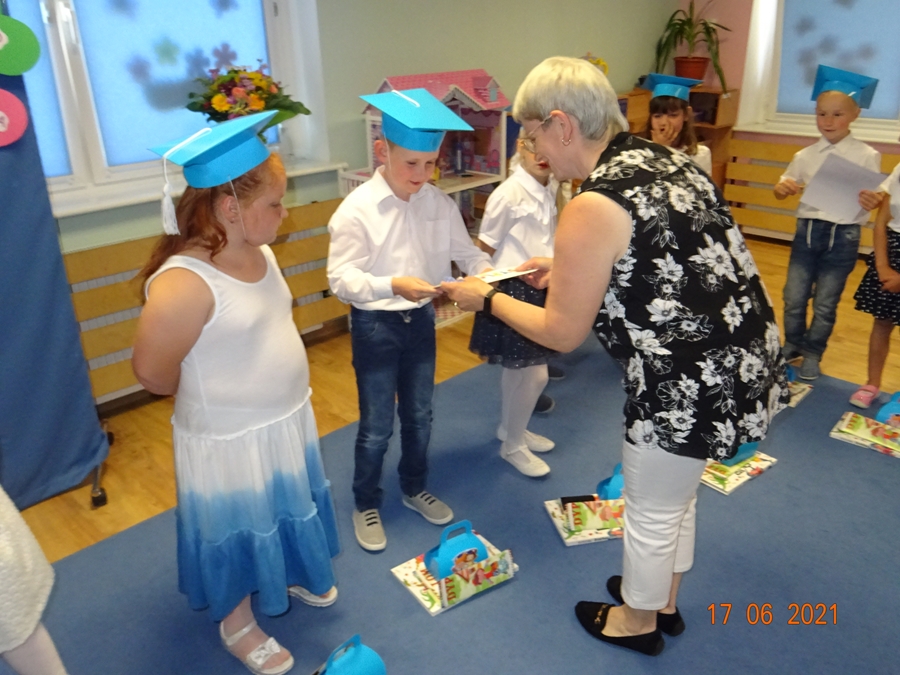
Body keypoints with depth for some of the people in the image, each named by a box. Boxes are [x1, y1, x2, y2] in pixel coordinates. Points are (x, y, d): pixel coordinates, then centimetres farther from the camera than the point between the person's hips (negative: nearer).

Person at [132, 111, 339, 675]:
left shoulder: (260, 252, -5)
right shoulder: (184, 284, -30)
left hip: (289, 421, 7)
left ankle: (294, 578, 58)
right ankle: (238, 623, 44)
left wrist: (282, 396, 5)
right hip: (232, 442, -7)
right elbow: (153, 372, -23)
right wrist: (213, 397, -5)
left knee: (287, 514, 29)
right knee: (241, 537, 17)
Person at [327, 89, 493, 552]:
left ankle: (415, 489, 43)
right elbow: (341, 278, -20)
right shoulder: (356, 210, -17)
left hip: (421, 320, 5)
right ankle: (366, 506, 31)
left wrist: (485, 270, -18)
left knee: (419, 415, 20)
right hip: (375, 325, -4)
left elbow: (464, 250, 4)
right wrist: (393, 285, -35)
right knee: (376, 426, 7)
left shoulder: (439, 204, -4)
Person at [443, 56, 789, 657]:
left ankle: (638, 622, 43)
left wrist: (488, 299, 1)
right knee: (676, 494, 28)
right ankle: (665, 601, 52)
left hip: (691, 383, -9)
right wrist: (569, 268, 18)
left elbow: (562, 333, -13)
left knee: (651, 511, 16)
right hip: (743, 358, 9)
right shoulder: (660, 158, 4)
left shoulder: (594, 206, -23)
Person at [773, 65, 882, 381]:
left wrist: (873, 202, -26)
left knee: (825, 304, 7)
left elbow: (875, 198, -2)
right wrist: (783, 188, -12)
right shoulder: (806, 156, 5)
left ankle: (812, 354, 25)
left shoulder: (866, 156, -4)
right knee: (794, 297, 5)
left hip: (843, 235, -2)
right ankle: (792, 344, 28)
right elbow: (784, 190, 13)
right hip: (807, 229, 3)